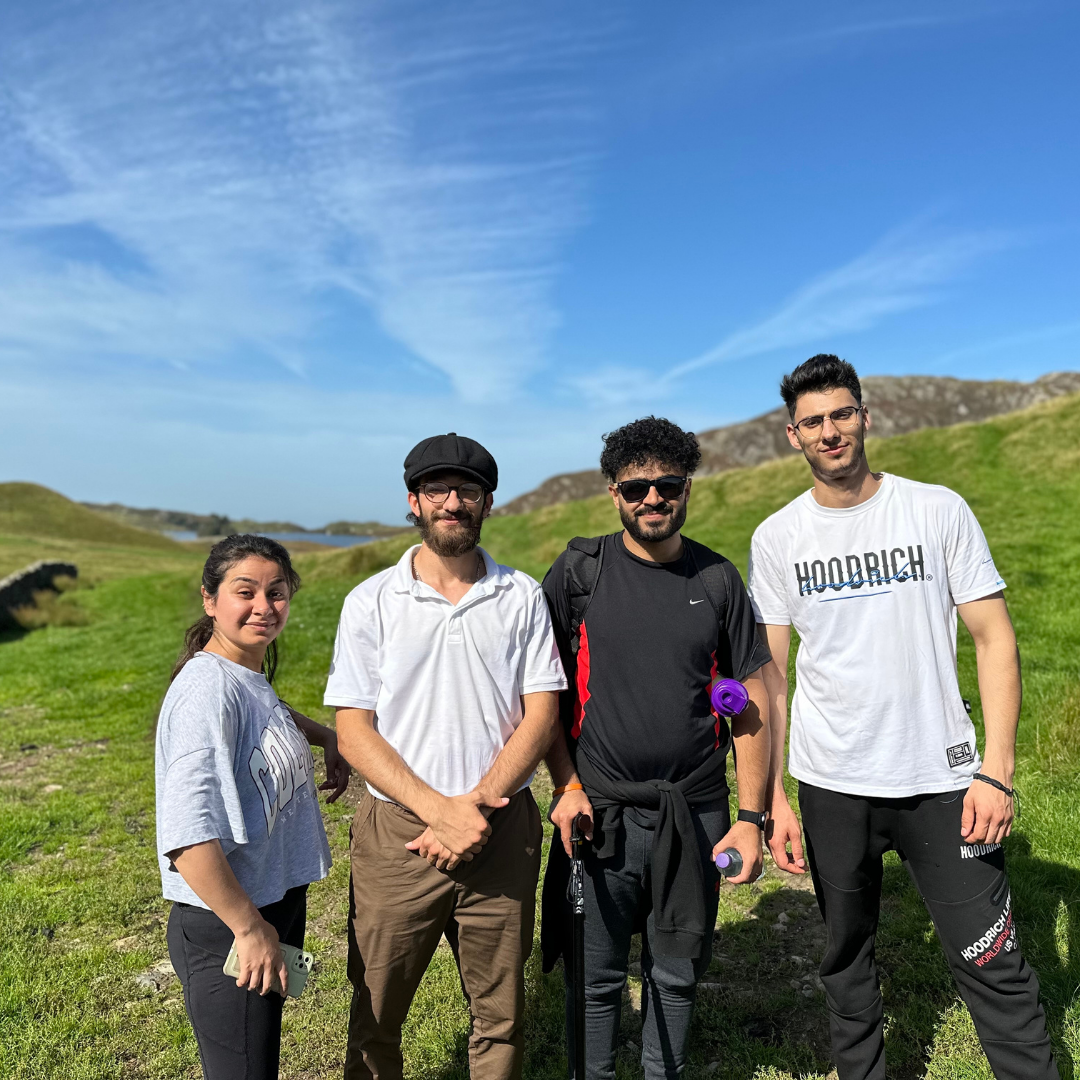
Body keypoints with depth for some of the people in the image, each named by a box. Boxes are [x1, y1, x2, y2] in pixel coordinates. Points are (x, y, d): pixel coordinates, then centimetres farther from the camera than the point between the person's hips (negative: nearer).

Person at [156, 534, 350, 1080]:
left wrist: (326, 736, 14)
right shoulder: (209, 687, -24)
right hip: (229, 930, -9)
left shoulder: (250, 678, 2)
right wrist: (247, 927, -25)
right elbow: (186, 834, -32)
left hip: (275, 902, 9)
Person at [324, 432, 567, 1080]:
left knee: (500, 1013, 14)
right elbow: (354, 732, -4)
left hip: (502, 830, 1)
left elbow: (542, 714, -2)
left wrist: (475, 805, -13)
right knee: (376, 1013, 13)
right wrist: (440, 810, -15)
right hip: (397, 832, 0)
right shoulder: (371, 602, -1)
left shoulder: (523, 597, 2)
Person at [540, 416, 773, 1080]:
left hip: (696, 815, 2)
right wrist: (567, 785, -7)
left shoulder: (717, 580, 1)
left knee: (677, 974, 16)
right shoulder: (578, 573, -4)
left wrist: (753, 816, -1)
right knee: (596, 978, 11)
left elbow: (753, 704, 3)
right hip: (600, 813, -1)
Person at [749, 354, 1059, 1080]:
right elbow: (770, 672, 2)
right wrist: (772, 797, -1)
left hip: (941, 778, -1)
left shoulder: (938, 510, -3)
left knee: (993, 962, 2)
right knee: (847, 955, 17)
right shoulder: (777, 537, 0)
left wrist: (997, 770, -12)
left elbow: (995, 639, -3)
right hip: (830, 786, 2)